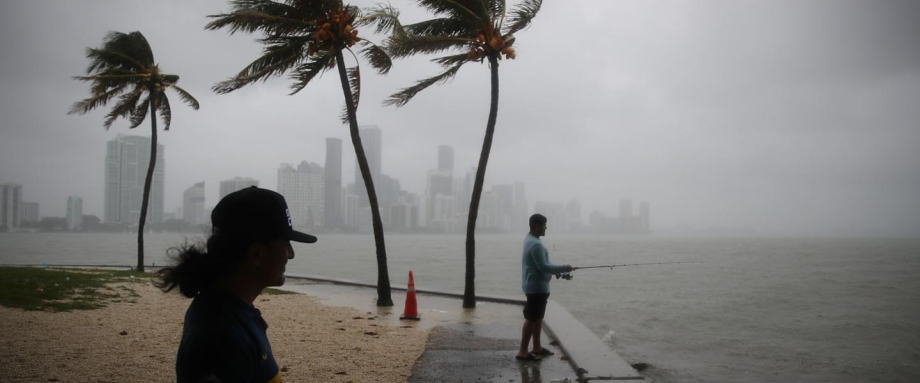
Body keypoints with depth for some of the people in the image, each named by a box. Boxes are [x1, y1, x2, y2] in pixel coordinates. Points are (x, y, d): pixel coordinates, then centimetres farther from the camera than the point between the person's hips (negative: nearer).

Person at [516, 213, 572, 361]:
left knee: (538, 317, 17)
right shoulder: (536, 244, -21)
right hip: (537, 287, -10)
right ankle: (522, 352, -1)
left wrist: (557, 271, 14)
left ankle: (537, 348, 26)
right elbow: (543, 267, -23)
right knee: (531, 319, -5)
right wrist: (563, 268, -14)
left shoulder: (529, 239, 12)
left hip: (538, 286, 10)